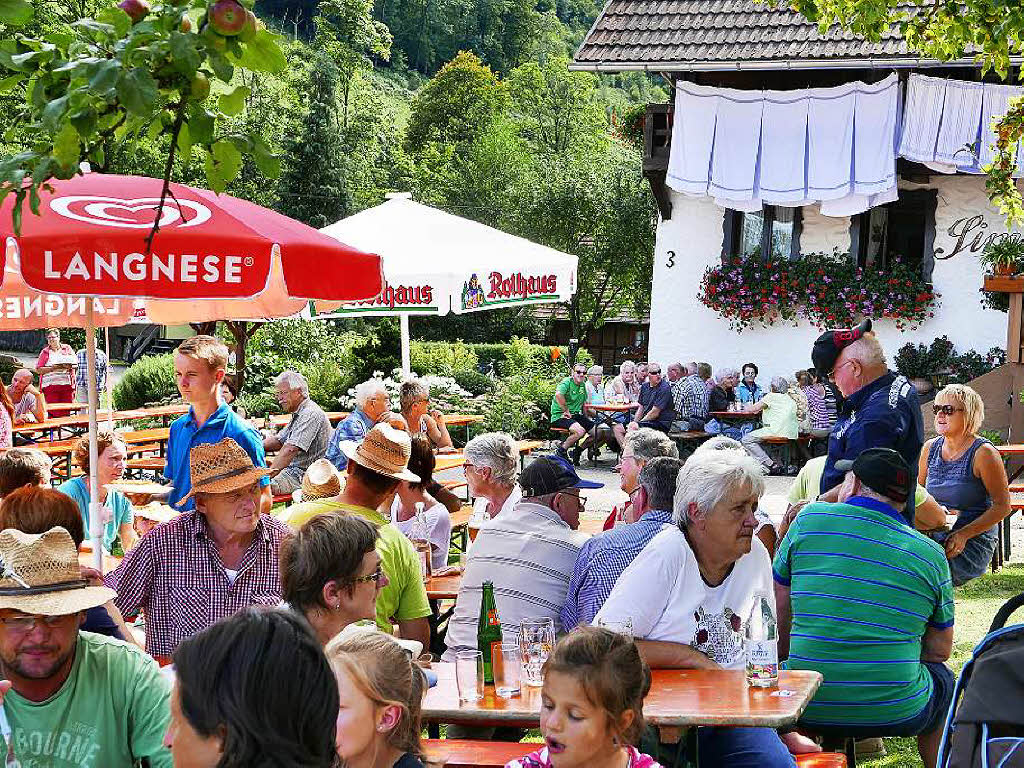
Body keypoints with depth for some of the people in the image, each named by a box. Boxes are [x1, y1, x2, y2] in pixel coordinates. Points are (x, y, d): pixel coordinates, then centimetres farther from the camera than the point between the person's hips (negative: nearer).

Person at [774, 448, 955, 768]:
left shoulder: (810, 519, -1)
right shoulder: (930, 554, 1)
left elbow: (779, 614, 5)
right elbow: (941, 649, 9)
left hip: (810, 711, 0)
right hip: (897, 713, 1)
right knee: (942, 679, 33)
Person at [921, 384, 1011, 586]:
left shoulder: (983, 452, -8)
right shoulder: (930, 448, 10)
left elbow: (1002, 506, -7)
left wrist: (963, 535, -17)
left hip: (972, 544, -5)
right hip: (934, 537, 5)